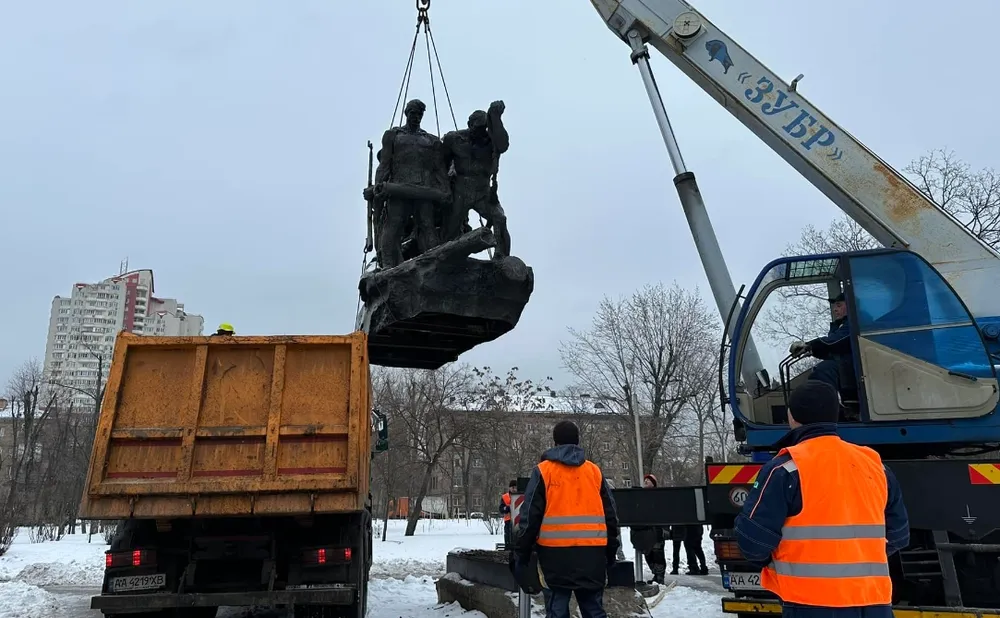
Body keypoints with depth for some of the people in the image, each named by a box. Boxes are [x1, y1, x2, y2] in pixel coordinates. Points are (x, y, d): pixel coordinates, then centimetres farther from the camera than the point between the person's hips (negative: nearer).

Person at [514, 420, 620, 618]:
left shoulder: (543, 471, -1)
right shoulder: (595, 471, 9)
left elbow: (530, 515, -4)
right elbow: (610, 515, 11)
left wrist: (521, 555, 1)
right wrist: (611, 551, 20)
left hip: (555, 553, -3)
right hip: (592, 553, 3)